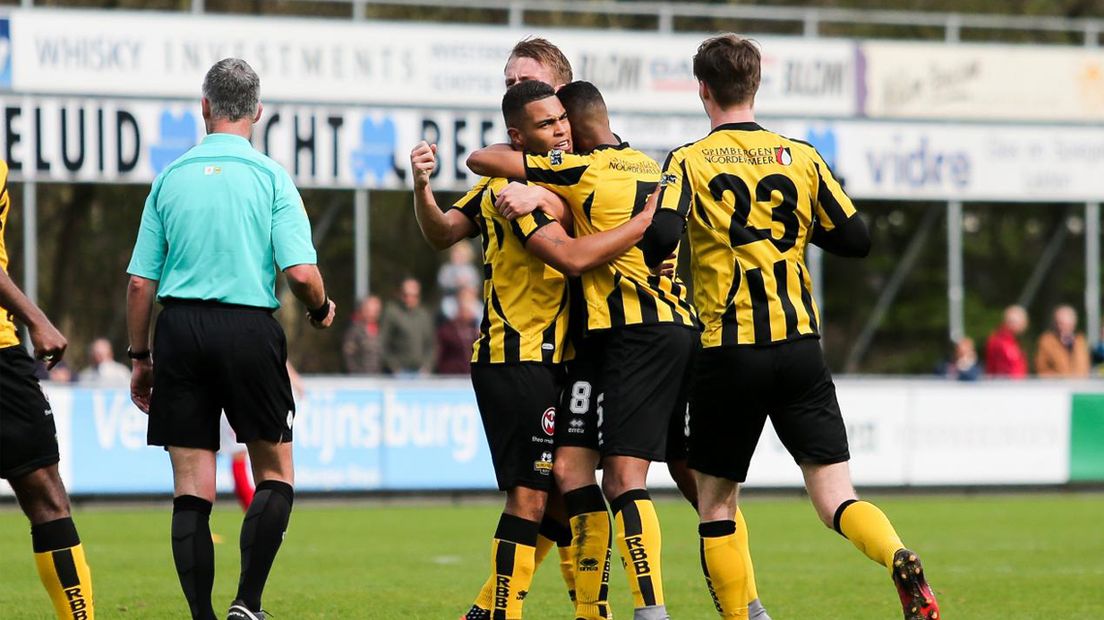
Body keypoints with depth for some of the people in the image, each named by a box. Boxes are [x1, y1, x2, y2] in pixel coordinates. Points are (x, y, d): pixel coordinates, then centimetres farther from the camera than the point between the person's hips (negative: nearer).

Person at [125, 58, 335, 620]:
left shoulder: (171, 176, 6)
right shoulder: (270, 177, -2)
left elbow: (140, 282, 5)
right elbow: (302, 272, -10)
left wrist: (140, 357, 15)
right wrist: (321, 311, 11)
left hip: (180, 330, 2)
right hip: (249, 329, -2)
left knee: (192, 490, 4)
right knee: (274, 473, 11)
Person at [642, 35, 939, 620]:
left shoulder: (689, 162, -3)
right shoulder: (800, 157, 6)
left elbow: (660, 236, -18)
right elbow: (856, 238, 9)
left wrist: (653, 265, 5)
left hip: (727, 356, -2)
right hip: (799, 348, 2)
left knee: (716, 507, 13)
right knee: (837, 499, -3)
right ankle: (901, 561, -31)